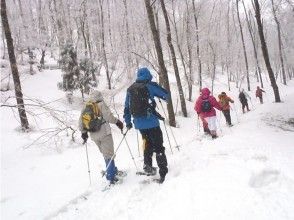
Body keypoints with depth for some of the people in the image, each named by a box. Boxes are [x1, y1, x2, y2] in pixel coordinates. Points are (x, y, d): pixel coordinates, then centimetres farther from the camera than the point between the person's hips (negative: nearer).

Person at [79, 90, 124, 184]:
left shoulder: (85, 107, 11)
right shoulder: (101, 104, -6)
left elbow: (81, 121, 10)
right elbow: (108, 116, -16)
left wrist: (83, 132, 20)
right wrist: (117, 122, -4)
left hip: (94, 136, 6)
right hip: (104, 133, -6)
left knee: (105, 153, 19)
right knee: (109, 154, -4)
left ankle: (113, 171, 30)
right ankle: (111, 176, -9)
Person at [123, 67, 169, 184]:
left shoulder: (130, 89, 10)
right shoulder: (150, 85, -5)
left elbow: (127, 107, 14)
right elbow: (166, 95, 1)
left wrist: (128, 122, 23)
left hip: (139, 123, 6)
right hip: (151, 122, -5)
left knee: (148, 143, 25)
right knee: (158, 146, -1)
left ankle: (147, 165, 26)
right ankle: (163, 173, -2)